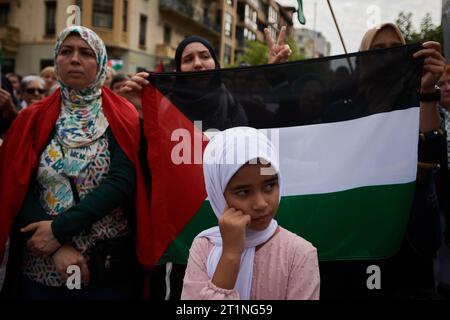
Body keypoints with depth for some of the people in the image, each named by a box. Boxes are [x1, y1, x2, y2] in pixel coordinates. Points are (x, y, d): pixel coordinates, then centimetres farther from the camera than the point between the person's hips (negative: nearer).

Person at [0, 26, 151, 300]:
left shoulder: (121, 117, -2)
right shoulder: (34, 119, 4)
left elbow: (122, 182, -14)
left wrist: (60, 228, -19)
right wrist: (58, 246, -14)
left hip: (108, 264, -1)